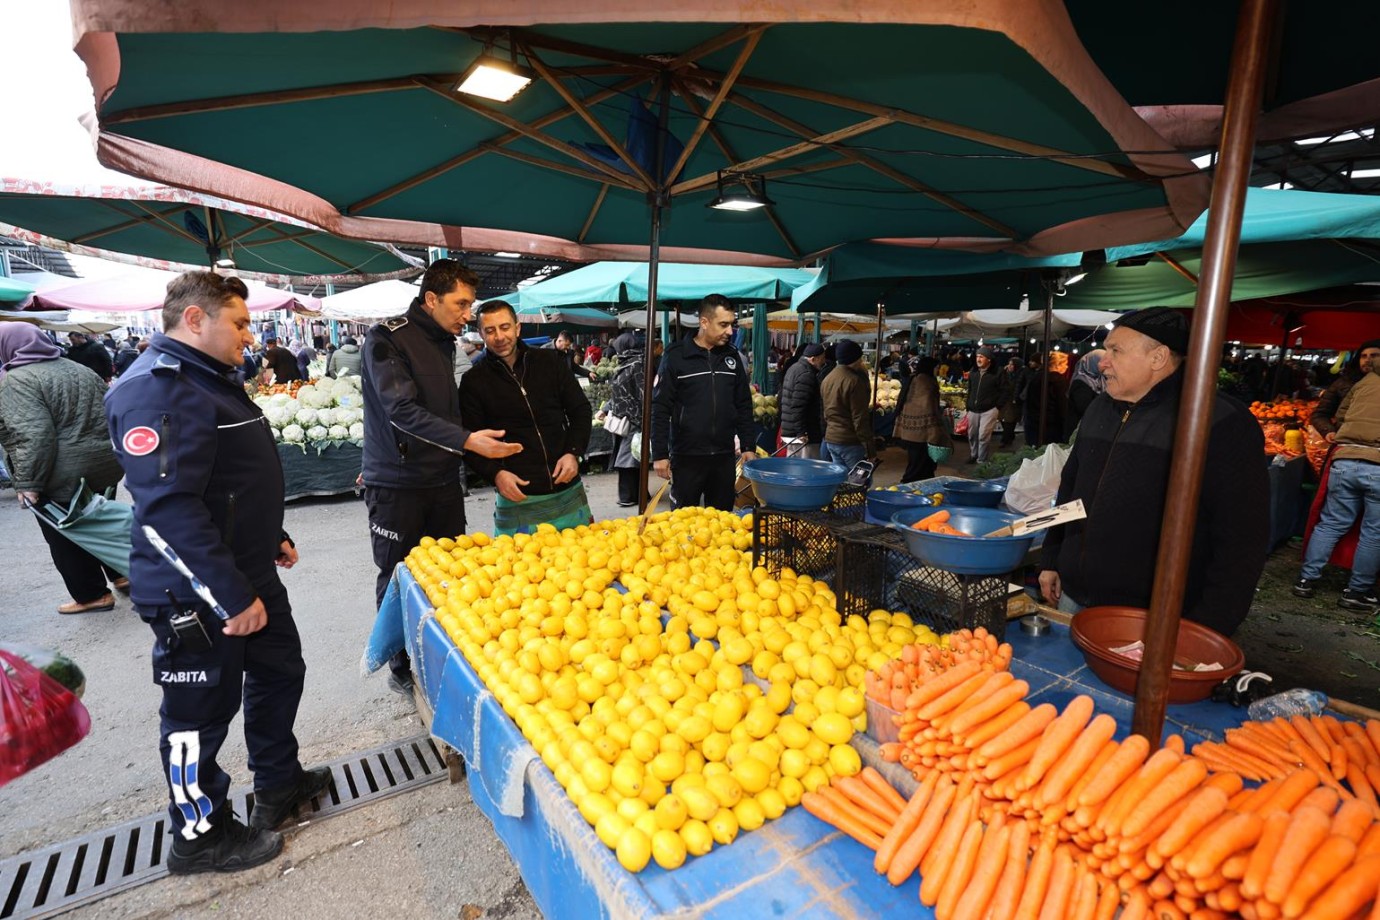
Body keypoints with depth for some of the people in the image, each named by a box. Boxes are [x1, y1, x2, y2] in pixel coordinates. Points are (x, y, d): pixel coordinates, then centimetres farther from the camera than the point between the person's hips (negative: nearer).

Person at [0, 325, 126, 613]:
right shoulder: (80, 370, 12)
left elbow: (35, 435, -23)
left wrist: (28, 484, -18)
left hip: (61, 478, -7)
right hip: (103, 465, 7)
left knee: (66, 539, 8)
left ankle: (92, 595, 17)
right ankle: (121, 574, 31)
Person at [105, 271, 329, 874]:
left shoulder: (212, 378, 12)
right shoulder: (156, 389, -22)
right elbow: (168, 508, -29)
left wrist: (271, 537, 23)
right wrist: (232, 596, -27)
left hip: (248, 574, 10)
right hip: (195, 594, -10)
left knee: (280, 672, 20)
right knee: (201, 713, 8)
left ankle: (279, 783, 40)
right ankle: (200, 837, 29)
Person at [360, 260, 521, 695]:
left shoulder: (444, 343, 12)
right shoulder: (387, 339, -12)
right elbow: (402, 411, -23)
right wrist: (466, 440, -31)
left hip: (443, 481, 7)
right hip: (397, 487, -6)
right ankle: (402, 670, 24)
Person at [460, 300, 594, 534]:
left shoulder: (550, 361, 4)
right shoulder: (474, 381, -1)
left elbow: (581, 410, 8)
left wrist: (573, 453, -6)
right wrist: (495, 473, -16)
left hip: (568, 491, 3)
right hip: (517, 497, -2)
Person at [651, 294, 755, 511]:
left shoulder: (732, 356, 8)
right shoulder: (676, 356, -6)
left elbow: (744, 406, 13)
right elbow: (660, 409, -6)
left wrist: (748, 447, 8)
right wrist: (660, 454, -10)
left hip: (724, 456, 4)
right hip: (686, 456, -4)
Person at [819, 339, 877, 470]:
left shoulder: (827, 379, 11)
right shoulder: (854, 381, -16)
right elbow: (860, 420, -18)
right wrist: (870, 449, -15)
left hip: (830, 439, 8)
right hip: (851, 442, -8)